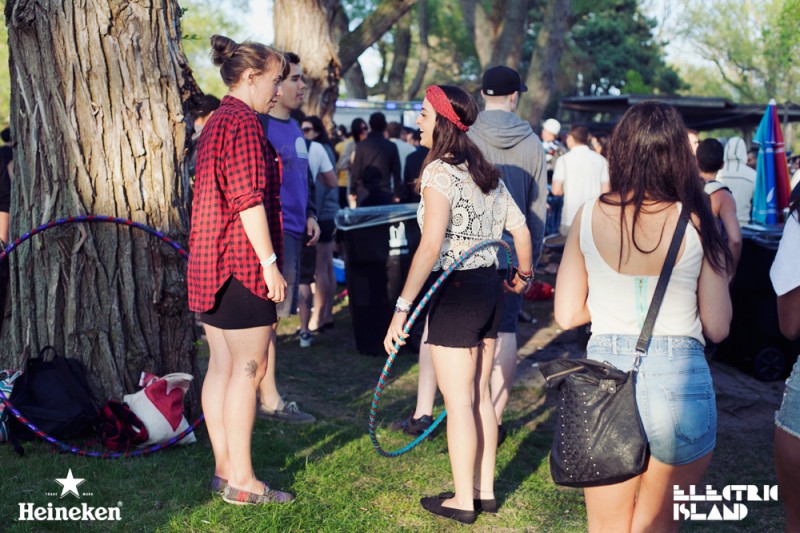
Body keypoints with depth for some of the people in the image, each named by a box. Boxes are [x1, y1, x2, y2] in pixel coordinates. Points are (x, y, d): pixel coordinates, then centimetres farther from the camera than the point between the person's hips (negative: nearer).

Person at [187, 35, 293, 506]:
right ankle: (241, 480, 0)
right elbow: (249, 199, -19)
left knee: (221, 367, 11)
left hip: (212, 261, 10)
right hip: (243, 261, -10)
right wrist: (270, 263, -17)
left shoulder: (216, 122, 19)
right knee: (248, 369, -5)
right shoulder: (243, 122, -12)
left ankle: (224, 467, 18)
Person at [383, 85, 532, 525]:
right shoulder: (487, 173, 8)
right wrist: (524, 275, 30)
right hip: (489, 287, 8)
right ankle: (485, 490, 27)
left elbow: (431, 246, -25)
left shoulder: (439, 172, -15)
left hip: (456, 292, -8)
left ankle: (462, 501, 14)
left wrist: (403, 307, -26)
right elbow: (521, 229, 12)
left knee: (458, 402, 3)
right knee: (480, 396, 17)